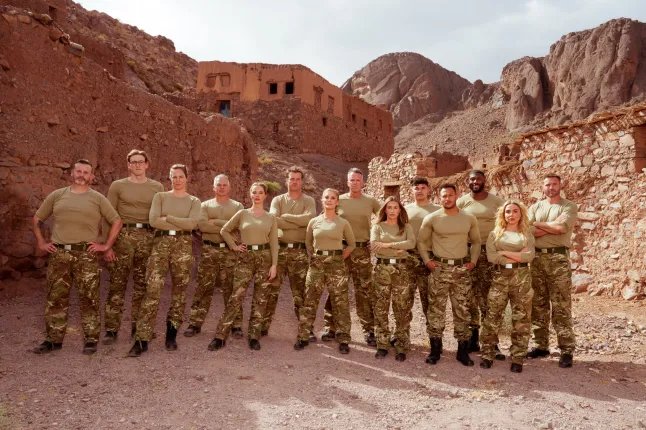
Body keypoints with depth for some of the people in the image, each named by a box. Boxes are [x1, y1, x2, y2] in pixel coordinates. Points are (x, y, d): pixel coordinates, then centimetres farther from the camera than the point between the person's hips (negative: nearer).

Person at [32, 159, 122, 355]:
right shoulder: (56, 195, 12)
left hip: (86, 255, -2)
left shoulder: (98, 198, 5)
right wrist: (41, 243, 11)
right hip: (58, 254, 3)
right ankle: (53, 339, 19)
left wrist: (106, 245, -1)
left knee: (89, 298, 0)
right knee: (56, 298, 8)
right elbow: (37, 219, 20)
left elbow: (116, 221, 5)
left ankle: (91, 340, 8)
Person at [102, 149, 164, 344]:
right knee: (117, 283, -2)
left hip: (148, 237, 2)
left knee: (143, 284, 6)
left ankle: (138, 327, 16)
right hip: (123, 235, -2)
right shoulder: (117, 185, 6)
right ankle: (111, 329, 5)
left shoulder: (157, 187, 11)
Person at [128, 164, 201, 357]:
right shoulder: (160, 196, 11)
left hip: (183, 246, 1)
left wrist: (167, 218, -6)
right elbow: (153, 220, -5)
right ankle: (142, 339, -7)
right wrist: (180, 225, -7)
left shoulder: (194, 201, 11)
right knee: (152, 290, -10)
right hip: (161, 243, -1)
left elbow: (192, 223, -7)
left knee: (179, 291, 4)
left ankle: (171, 335, 16)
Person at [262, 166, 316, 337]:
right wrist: (298, 223, -16)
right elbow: (273, 219, -11)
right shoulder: (277, 200, 9)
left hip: (300, 251, -1)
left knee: (301, 292, 6)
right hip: (279, 249, 1)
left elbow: (309, 218, -15)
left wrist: (286, 216, -9)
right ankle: (264, 325, 14)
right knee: (271, 289, 3)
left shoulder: (308, 201, 6)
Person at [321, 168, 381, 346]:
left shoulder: (371, 202, 5)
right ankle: (330, 327, 15)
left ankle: (369, 330, 11)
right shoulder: (339, 200, 4)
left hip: (362, 250, 0)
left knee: (365, 291, 2)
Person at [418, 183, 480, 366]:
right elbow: (422, 241, 8)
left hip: (462, 268, 2)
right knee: (436, 309, 1)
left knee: (462, 310, 6)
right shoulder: (431, 218, -1)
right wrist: (427, 260, -2)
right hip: (439, 268, -1)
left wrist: (473, 261, 6)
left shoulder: (469, 219, 5)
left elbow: (476, 242, 17)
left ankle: (463, 351, 17)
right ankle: (435, 349, 12)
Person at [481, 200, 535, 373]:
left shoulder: (527, 234, 10)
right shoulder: (494, 233, 10)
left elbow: (530, 255, -6)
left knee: (521, 319, 3)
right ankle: (487, 355, 8)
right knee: (492, 317, -2)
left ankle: (517, 359, 12)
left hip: (522, 277, 0)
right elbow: (491, 256, -5)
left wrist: (504, 253, -10)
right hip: (500, 277, 0)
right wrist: (518, 256, -8)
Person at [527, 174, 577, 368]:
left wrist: (538, 224, -2)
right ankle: (541, 345, 17)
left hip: (558, 257, -4)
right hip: (537, 257, 4)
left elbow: (561, 227, -14)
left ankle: (567, 350, 2)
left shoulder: (568, 206, 4)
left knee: (561, 306, -4)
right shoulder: (535, 207, 14)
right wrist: (552, 227, -10)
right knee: (538, 305, 8)